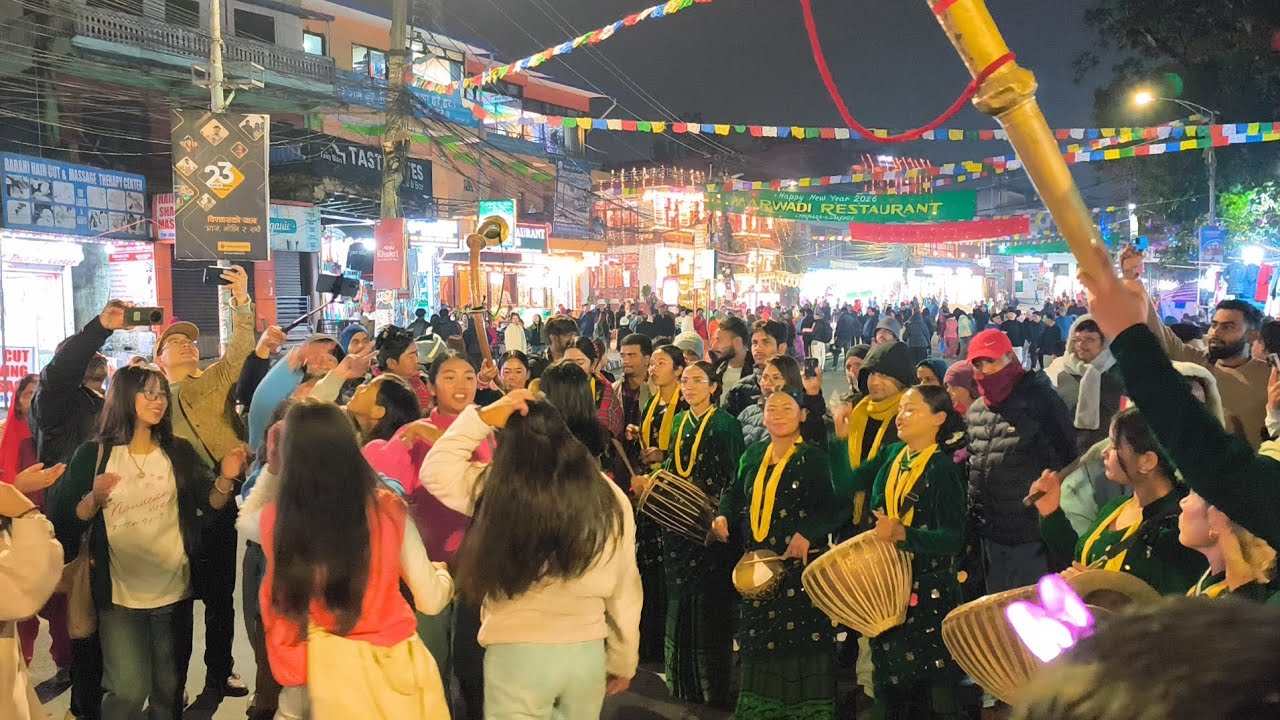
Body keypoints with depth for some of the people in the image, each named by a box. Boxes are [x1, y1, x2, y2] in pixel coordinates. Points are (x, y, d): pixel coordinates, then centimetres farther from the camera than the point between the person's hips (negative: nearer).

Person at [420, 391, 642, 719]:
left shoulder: (494, 486, -11)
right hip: (588, 653, 3)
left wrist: (482, 419, 1)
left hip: (517, 652, -3)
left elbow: (434, 470, 7)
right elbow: (625, 590, 4)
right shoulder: (610, 497, -3)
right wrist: (623, 662, 17)